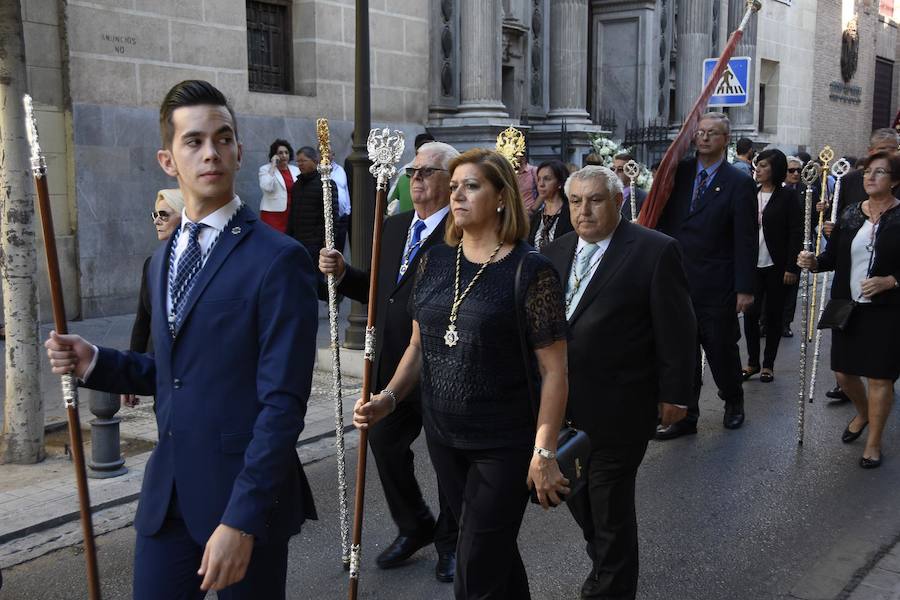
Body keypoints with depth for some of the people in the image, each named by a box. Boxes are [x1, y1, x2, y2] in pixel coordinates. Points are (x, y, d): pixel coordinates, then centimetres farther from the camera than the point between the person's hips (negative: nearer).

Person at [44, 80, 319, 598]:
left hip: (245, 496, -6)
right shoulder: (163, 260, 10)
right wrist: (94, 363, 2)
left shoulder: (278, 259, -14)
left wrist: (242, 519, -21)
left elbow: (282, 403, -17)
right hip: (167, 495, 6)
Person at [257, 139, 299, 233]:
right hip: (273, 214, -4)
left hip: (293, 214, 4)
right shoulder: (265, 169, 1)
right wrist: (273, 166, -12)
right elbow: (267, 187, -17)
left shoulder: (295, 170, 14)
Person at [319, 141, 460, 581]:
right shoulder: (394, 226, 11)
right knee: (385, 445, 15)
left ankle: (451, 542, 33)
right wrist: (342, 273, 1)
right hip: (393, 365, 7)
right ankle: (415, 528, 38)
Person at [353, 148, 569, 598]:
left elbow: (554, 371, -13)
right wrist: (388, 398, -2)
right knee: (495, 549, 22)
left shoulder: (530, 271, -14)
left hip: (504, 444, -5)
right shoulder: (434, 261, 3)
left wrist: (544, 453, -14)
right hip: (442, 438, 5)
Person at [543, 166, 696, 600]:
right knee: (575, 493, 18)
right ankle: (606, 564, 42)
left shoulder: (655, 251, -11)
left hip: (616, 408, -6)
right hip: (561, 404, 6)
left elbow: (676, 330, -9)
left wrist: (673, 393, -8)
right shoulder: (556, 252, 7)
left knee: (611, 503, 6)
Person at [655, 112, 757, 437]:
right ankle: (685, 416, 19)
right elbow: (664, 221, 11)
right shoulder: (679, 172, 7)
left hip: (716, 286, -4)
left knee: (721, 349, 10)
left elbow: (746, 240, -8)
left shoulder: (739, 183, -6)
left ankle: (733, 401, 36)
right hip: (677, 281, 4)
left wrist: (745, 288, -11)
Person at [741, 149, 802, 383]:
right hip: (752, 264, 3)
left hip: (777, 266, -3)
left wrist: (792, 267, -12)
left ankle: (768, 364, 17)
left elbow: (796, 233, -6)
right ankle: (752, 362, 14)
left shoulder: (788, 196, -4)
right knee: (750, 312, 0)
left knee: (774, 314, 6)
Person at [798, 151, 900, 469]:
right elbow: (833, 258, 7)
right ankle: (863, 413, 43)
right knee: (844, 372, 11)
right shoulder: (850, 214, 5)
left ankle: (874, 442, 19)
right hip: (847, 307, 5)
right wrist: (813, 262, -11)